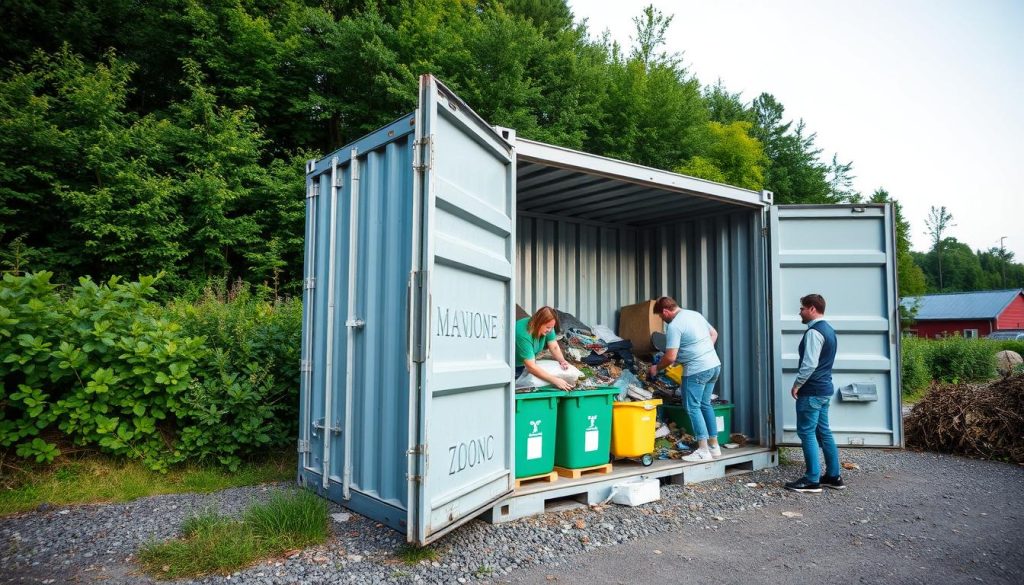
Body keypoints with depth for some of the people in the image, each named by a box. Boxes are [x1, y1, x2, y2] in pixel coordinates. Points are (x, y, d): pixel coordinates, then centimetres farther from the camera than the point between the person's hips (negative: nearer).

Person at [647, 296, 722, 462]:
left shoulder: (673, 326, -14)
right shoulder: (695, 314, 12)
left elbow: (670, 357, -16)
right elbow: (714, 333, 22)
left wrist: (656, 368, 0)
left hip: (697, 369, -9)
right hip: (715, 365, 9)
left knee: (693, 408, -1)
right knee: (705, 404, 17)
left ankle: (703, 451, -1)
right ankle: (714, 446, 22)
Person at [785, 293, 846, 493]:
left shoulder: (814, 331, -17)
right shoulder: (828, 329, 15)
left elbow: (809, 364, -23)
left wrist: (797, 384, -12)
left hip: (811, 391, -10)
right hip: (824, 389, 10)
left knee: (807, 433, -5)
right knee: (823, 432, 14)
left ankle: (812, 480, -3)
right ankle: (833, 476, 19)